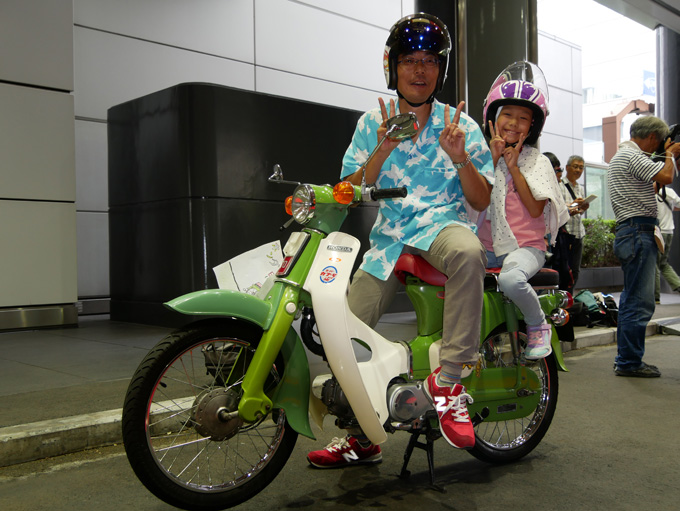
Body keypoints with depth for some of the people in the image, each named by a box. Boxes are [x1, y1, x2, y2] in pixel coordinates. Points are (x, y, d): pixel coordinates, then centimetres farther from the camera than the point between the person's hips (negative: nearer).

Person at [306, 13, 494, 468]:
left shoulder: (460, 125, 7)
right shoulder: (372, 123, 11)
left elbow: (482, 200, 5)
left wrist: (459, 158, -13)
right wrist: (383, 150, -11)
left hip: (444, 224, -2)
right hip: (388, 237, 2)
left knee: (468, 252, -40)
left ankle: (448, 378, -27)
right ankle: (360, 439, 17)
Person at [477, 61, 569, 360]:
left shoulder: (538, 161, 6)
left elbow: (535, 209, -7)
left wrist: (513, 167, -7)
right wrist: (493, 160, -8)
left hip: (526, 246, -3)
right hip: (486, 246, 3)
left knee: (510, 279, -36)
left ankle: (538, 325, -5)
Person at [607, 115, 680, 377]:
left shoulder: (623, 155, 23)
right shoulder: (632, 155, -11)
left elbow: (653, 183, 26)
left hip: (631, 233, 11)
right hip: (638, 230, -11)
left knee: (631, 299, 13)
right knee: (640, 302, -8)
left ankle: (626, 360, 19)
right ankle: (629, 362, -3)